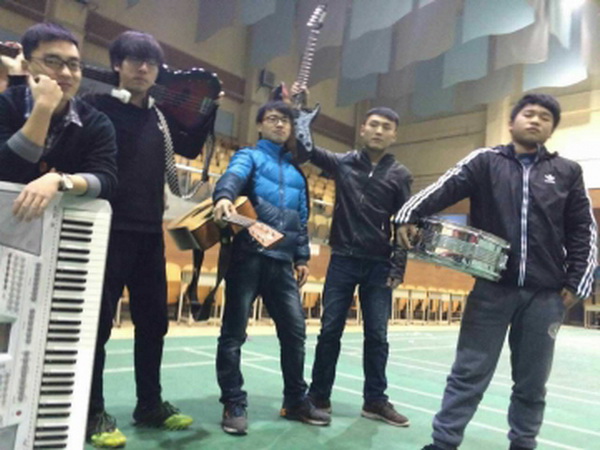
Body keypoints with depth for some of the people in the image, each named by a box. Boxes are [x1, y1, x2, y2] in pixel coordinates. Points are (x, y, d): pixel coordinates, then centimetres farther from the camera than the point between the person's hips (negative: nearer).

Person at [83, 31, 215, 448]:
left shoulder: (161, 116, 13)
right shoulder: (98, 105, -2)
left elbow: (191, 148, 22)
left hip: (150, 234, 6)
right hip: (108, 230, -5)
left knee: (154, 321, 11)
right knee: (99, 322, 1)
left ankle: (150, 404, 26)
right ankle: (94, 412, 16)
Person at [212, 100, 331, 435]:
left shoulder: (297, 171, 22)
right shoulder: (250, 156, 7)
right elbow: (234, 175, -17)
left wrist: (302, 257, 15)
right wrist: (224, 196, -39)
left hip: (282, 260, 5)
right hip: (248, 254, -4)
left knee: (295, 330, 6)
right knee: (234, 331, 0)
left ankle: (296, 400, 22)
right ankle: (234, 405, 12)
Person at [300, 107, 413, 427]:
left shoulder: (400, 175, 4)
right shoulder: (342, 162, 5)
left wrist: (398, 267, -4)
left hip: (379, 266, 0)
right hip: (342, 260, 0)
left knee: (377, 336, 6)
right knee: (330, 331, 5)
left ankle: (375, 401, 20)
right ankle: (318, 396, 18)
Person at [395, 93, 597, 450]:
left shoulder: (568, 172, 9)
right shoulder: (485, 162, 4)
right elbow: (444, 189, -10)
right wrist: (410, 216, -26)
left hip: (546, 296, 2)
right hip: (493, 288, -2)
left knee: (532, 382, 14)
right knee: (469, 373, 4)